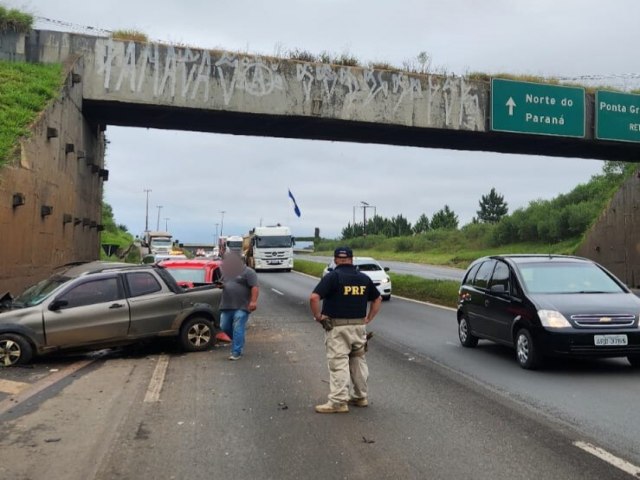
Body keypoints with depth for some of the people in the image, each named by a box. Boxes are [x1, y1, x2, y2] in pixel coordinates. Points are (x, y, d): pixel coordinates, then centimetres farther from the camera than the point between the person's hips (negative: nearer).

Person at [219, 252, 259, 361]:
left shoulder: (248, 272, -5)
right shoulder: (227, 272, 18)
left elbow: (255, 287, -12)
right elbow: (222, 283, 29)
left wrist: (253, 301, -23)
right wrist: (220, 285, 5)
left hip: (242, 307, -7)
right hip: (227, 306, 8)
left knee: (238, 329, -9)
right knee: (224, 327, 9)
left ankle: (236, 353, -5)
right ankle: (239, 340, 30)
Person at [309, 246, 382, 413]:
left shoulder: (333, 276, -10)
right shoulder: (364, 278, 7)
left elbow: (314, 297, -21)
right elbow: (378, 299, 15)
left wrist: (318, 316, -8)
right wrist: (368, 319, 16)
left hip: (337, 327, -5)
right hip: (359, 326, 5)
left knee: (338, 363, -2)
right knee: (359, 361, 17)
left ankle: (338, 402, 0)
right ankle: (361, 397, 26)